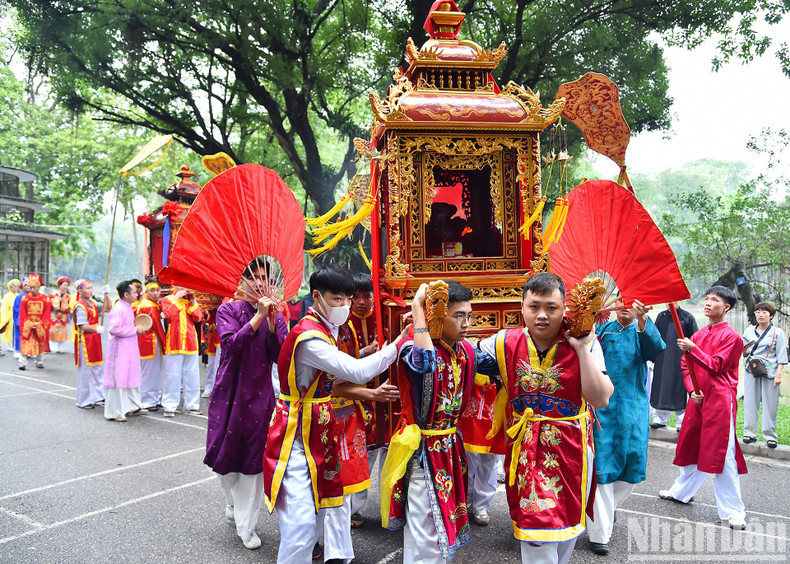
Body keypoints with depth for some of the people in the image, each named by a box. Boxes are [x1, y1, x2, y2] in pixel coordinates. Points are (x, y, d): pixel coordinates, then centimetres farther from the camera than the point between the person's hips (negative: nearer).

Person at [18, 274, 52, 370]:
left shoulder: (45, 299, -2)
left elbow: (47, 314, -2)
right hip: (27, 325, 0)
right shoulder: (25, 298, -1)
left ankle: (39, 362, 20)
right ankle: (23, 363, -1)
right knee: (25, 344, -5)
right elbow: (22, 314, 0)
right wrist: (29, 324, -9)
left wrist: (39, 324, -9)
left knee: (40, 344, 8)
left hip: (40, 326, 1)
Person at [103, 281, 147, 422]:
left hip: (130, 349, 10)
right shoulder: (118, 310, -18)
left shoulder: (128, 308, 12)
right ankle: (113, 412, 6)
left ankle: (133, 406, 30)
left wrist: (137, 328, 7)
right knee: (118, 379, -3)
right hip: (119, 349, -10)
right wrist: (134, 330, -19)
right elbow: (114, 329, -27)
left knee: (132, 377, 17)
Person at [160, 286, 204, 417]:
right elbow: (168, 314, -14)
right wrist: (177, 298, -10)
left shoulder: (190, 300, 14)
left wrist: (193, 301, -2)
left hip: (190, 341, 4)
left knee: (192, 374, 6)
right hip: (174, 342, -3)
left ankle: (191, 405, 14)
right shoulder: (167, 300, 6)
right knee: (173, 375, -2)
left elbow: (198, 318, 2)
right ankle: (169, 407, 6)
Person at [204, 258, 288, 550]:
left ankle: (246, 525, 17)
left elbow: (279, 356, -9)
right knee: (225, 452, 10)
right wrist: (258, 317, -25)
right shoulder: (228, 310, -2)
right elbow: (232, 344, -18)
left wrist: (272, 322, -20)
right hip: (230, 391, -1)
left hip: (260, 394, 1)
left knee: (253, 459, 3)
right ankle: (233, 502, 41)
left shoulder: (276, 317, 4)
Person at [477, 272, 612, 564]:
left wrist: (582, 348, -22)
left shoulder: (585, 344, -10)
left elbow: (601, 399, -18)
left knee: (567, 524, 20)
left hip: (570, 449, 1)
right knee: (536, 529, 4)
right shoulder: (505, 343, -7)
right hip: (525, 450, 0)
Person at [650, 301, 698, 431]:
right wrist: (653, 357, 13)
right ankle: (660, 419, 18)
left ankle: (681, 423, 10)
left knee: (680, 390, 0)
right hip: (662, 360, 3)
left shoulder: (687, 317, 0)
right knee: (661, 388, 6)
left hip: (681, 361, -3)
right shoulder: (661, 316, 10)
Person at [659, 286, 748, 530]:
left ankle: (733, 511, 3)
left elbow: (715, 366, -15)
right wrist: (691, 389, 0)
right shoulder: (699, 334, 12)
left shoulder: (731, 336, -7)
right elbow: (685, 363, 14)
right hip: (698, 399, 7)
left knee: (722, 453, -7)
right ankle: (682, 491, 33)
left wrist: (693, 349, -25)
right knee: (692, 446, 17)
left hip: (719, 400, -7)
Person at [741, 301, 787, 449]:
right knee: (750, 402, 2)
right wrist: (744, 350, -6)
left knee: (770, 404, -2)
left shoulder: (777, 332, 3)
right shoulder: (749, 331, 11)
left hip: (770, 372, -3)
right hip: (751, 371, 3)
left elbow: (782, 356, -1)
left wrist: (778, 374, -10)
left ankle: (770, 436, 7)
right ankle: (750, 433, 10)